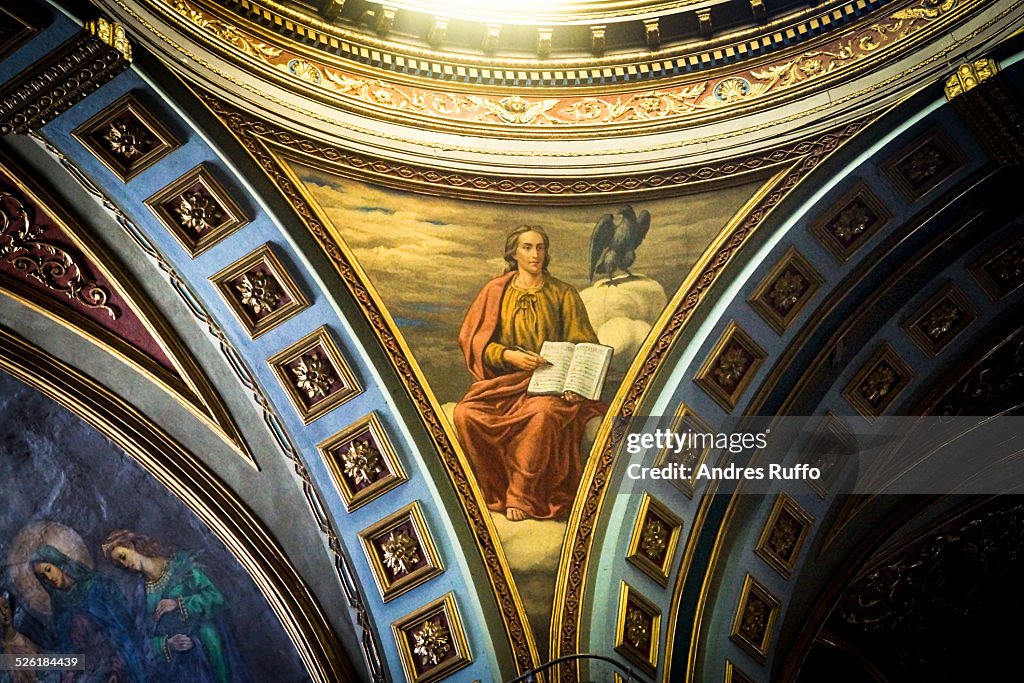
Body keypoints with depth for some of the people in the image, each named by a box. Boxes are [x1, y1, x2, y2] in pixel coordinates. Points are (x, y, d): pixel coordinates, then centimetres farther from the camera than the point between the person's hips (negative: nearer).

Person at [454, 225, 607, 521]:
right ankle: (495, 490, -14)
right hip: (503, 380, 2)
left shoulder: (563, 294, 8)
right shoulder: (496, 291, 9)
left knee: (543, 413, -37)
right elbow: (475, 340, 3)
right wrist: (509, 355, -16)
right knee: (465, 414, -29)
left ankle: (524, 496, -23)